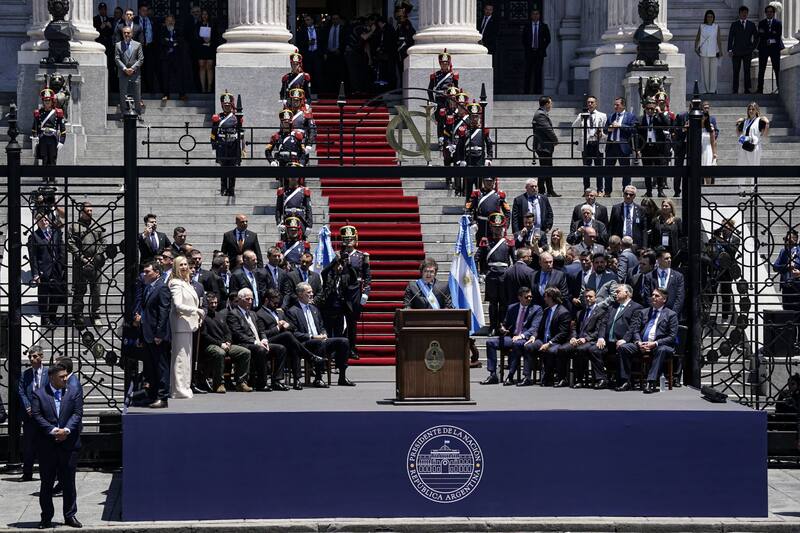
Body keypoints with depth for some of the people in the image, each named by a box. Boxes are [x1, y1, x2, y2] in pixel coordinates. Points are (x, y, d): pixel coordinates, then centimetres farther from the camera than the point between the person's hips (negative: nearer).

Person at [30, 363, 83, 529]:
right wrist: (53, 431, -18)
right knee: (46, 483, 5)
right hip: (47, 445, -1)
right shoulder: (38, 394, 2)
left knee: (69, 482, 5)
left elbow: (77, 414, -2)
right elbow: (37, 416, -7)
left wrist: (66, 430, -17)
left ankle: (70, 516, 13)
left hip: (69, 445, 1)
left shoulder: (74, 393, 7)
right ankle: (46, 517, 12)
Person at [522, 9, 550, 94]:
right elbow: (523, 39, 11)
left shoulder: (544, 26, 8)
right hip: (529, 52, 0)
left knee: (538, 73, -2)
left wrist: (542, 48, 0)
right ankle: (526, 91, -4)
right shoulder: (527, 27, 8)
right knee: (528, 72, -5)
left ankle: (537, 91, 0)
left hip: (539, 52, 0)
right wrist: (526, 49, 1)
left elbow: (548, 39, 9)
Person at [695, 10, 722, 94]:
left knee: (713, 70, 1)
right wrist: (696, 48, -5)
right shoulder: (702, 27, 6)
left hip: (713, 52, 0)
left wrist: (720, 50, -7)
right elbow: (697, 38, 8)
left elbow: (719, 39, 1)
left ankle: (712, 89, 7)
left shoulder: (716, 27, 5)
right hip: (704, 52, 0)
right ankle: (705, 89, 3)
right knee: (704, 70, -2)